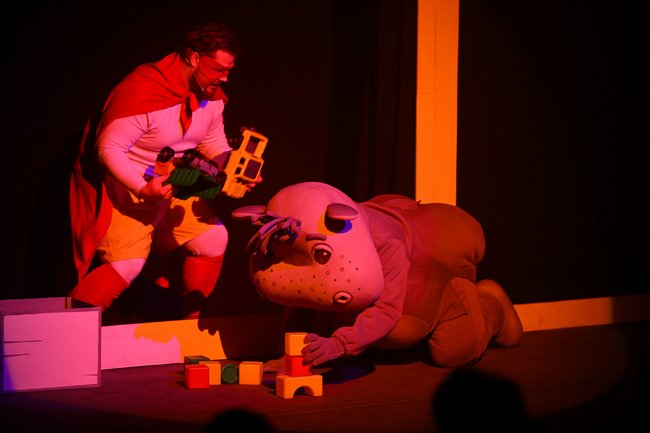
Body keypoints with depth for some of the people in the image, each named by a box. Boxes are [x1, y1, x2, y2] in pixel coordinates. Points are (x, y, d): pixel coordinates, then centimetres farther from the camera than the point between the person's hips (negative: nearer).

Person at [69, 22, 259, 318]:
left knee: (214, 238, 1)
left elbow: (214, 144, 12)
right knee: (127, 263, -20)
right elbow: (109, 149, -26)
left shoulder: (212, 96, -2)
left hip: (174, 184, 8)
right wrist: (143, 188, -39)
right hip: (125, 185, -8)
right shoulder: (141, 92, -28)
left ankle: (192, 318, 19)